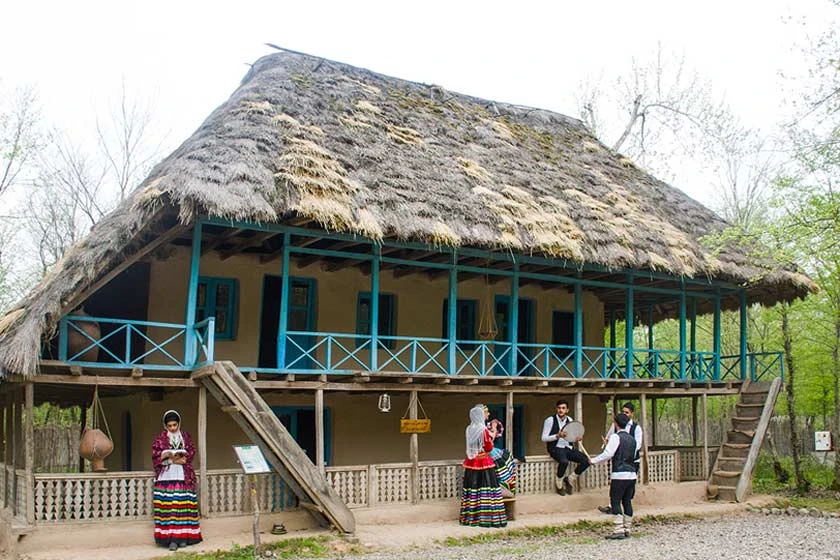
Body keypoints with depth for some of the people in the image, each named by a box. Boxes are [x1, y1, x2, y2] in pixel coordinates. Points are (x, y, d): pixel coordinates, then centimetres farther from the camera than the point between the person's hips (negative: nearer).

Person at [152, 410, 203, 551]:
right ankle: (171, 537, -10)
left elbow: (191, 452, 8)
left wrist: (183, 458, -11)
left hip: (184, 476, 2)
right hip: (166, 476, -2)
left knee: (184, 505, -2)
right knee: (168, 505, -9)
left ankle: (183, 536, 4)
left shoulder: (185, 436, 12)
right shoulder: (160, 438, 7)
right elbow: (155, 454, 0)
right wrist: (168, 455, -15)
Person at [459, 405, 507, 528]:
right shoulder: (484, 429, -11)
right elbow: (489, 447, -8)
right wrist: (491, 438, 9)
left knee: (472, 488, 8)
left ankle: (471, 517, 12)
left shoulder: (468, 429, 5)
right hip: (484, 462, -6)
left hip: (471, 462, 6)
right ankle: (487, 516, -5)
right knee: (486, 489, -3)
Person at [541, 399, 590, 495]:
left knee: (586, 461, -15)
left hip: (568, 448, 5)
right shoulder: (550, 420, -8)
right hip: (555, 448, -5)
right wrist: (557, 436, -24)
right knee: (564, 461, -37)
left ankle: (570, 479, 8)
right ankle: (559, 484, -7)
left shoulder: (570, 420, 8)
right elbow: (544, 438, -9)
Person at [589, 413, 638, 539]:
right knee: (627, 502, 11)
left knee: (615, 502, -4)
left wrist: (593, 460, -5)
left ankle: (618, 531, -9)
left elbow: (608, 454, -16)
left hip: (619, 475, -7)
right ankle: (627, 529, 12)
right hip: (632, 474, 7)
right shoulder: (632, 439, 15)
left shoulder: (616, 437, -7)